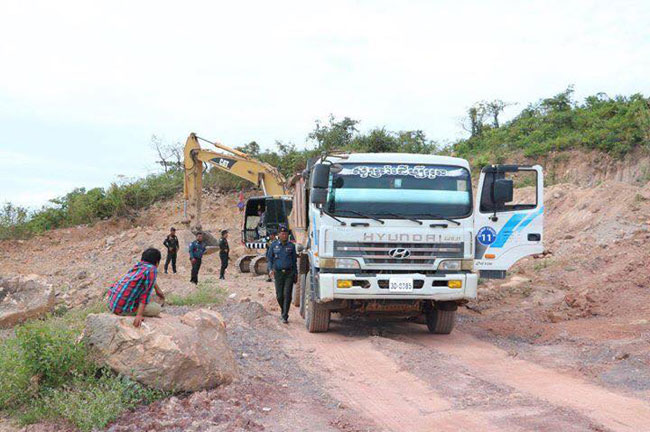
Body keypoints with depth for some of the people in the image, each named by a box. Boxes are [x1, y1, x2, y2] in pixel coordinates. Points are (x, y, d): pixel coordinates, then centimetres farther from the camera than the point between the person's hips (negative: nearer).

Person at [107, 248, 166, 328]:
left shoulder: (137, 266, 14)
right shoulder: (152, 269, -9)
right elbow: (146, 293, -15)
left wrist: (158, 290, 50)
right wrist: (139, 315, -19)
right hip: (123, 308, -9)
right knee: (157, 308, 0)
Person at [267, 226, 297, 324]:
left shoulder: (291, 246, 4)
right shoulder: (274, 245, 4)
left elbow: (294, 260, 10)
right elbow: (270, 259, 8)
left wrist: (296, 274, 9)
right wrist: (270, 269, -9)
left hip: (289, 273, -1)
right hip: (278, 273, 1)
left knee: (287, 294, -9)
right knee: (279, 295, 3)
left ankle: (285, 316, -6)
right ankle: (283, 310, 30)